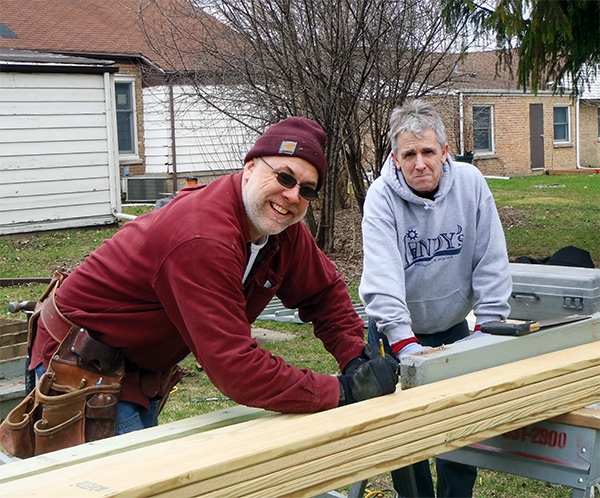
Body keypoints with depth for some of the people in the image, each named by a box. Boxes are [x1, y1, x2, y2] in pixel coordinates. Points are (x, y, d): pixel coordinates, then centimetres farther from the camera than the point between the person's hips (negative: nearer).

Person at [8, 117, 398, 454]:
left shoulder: (282, 226, -4)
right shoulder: (204, 240, -34)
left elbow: (325, 291, 13)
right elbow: (237, 368, -36)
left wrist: (357, 357, -4)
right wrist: (343, 393, -29)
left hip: (140, 372, 10)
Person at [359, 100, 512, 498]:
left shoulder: (470, 183, -11)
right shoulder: (382, 196, -19)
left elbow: (491, 261, -8)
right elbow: (382, 276, -30)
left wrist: (488, 325, -12)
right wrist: (404, 342, -40)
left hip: (453, 326, 2)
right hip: (397, 331, -2)